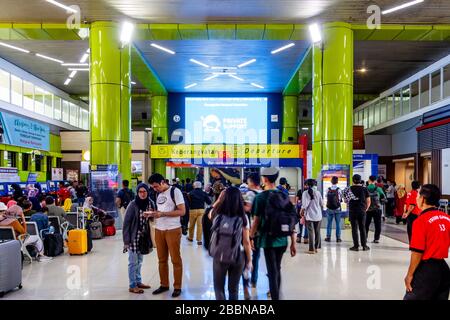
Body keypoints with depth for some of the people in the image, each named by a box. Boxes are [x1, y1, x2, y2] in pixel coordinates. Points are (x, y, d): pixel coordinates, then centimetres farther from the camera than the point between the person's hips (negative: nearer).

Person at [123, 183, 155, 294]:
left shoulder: (151, 203, 0)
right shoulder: (133, 204, -14)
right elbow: (126, 223, -12)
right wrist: (126, 240, -14)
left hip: (144, 237, 5)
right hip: (134, 237, -5)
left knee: (139, 261, 16)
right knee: (133, 262, 3)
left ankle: (138, 282, 29)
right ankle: (132, 286, 13)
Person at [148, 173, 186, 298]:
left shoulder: (175, 191, -10)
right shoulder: (158, 194, 12)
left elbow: (182, 211, -15)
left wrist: (162, 214, -19)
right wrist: (153, 214, -4)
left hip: (173, 230, -6)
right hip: (159, 230, 6)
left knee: (176, 260, 3)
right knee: (162, 259, 12)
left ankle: (177, 287, 12)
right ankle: (164, 285, 24)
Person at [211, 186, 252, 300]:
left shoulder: (217, 216, -10)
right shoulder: (243, 218, -10)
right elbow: (246, 242, -8)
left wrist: (219, 199, 15)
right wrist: (249, 260, 3)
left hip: (219, 256, 0)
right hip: (238, 257, 1)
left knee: (219, 287, 17)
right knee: (234, 288, 19)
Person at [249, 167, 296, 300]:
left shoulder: (261, 197, -9)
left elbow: (256, 220, -9)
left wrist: (251, 237, 6)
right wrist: (293, 242, 8)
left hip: (268, 239, -5)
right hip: (282, 239, 5)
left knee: (272, 272, 1)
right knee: (277, 269, 22)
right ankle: (276, 293, 38)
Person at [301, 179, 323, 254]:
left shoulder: (305, 193, -8)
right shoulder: (318, 193, 0)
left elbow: (304, 205, -12)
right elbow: (321, 204, 5)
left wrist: (302, 211, 6)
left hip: (309, 215, -3)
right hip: (318, 215, 3)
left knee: (310, 232, 1)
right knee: (317, 232, 12)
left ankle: (312, 249, 1)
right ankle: (316, 247, 19)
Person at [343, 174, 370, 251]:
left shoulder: (349, 189, -3)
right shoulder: (364, 188, 0)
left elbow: (346, 200, -4)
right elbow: (368, 201, 3)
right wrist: (365, 209, 12)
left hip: (352, 211, -1)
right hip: (362, 211, 1)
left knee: (354, 228, 2)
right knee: (362, 228, 8)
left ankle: (356, 246, 2)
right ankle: (364, 245, 10)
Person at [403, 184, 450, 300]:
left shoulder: (421, 220, -16)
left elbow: (417, 252, -17)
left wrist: (409, 275, -10)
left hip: (426, 269, -7)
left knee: (413, 297, 4)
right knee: (440, 297, 17)